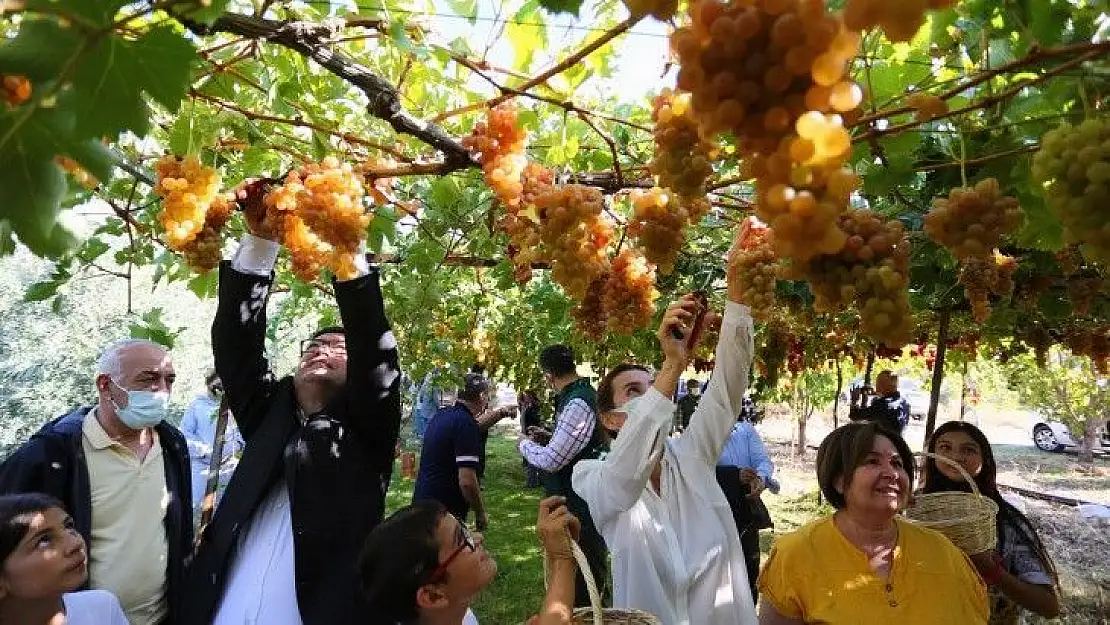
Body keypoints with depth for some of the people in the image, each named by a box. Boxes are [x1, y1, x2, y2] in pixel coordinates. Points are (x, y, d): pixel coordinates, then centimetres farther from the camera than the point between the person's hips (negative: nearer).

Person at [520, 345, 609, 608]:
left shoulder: (578, 403, -25)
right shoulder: (582, 394, 6)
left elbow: (551, 460, -26)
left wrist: (526, 444, -8)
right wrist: (549, 438, 12)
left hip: (580, 507, -10)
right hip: (578, 498, 10)